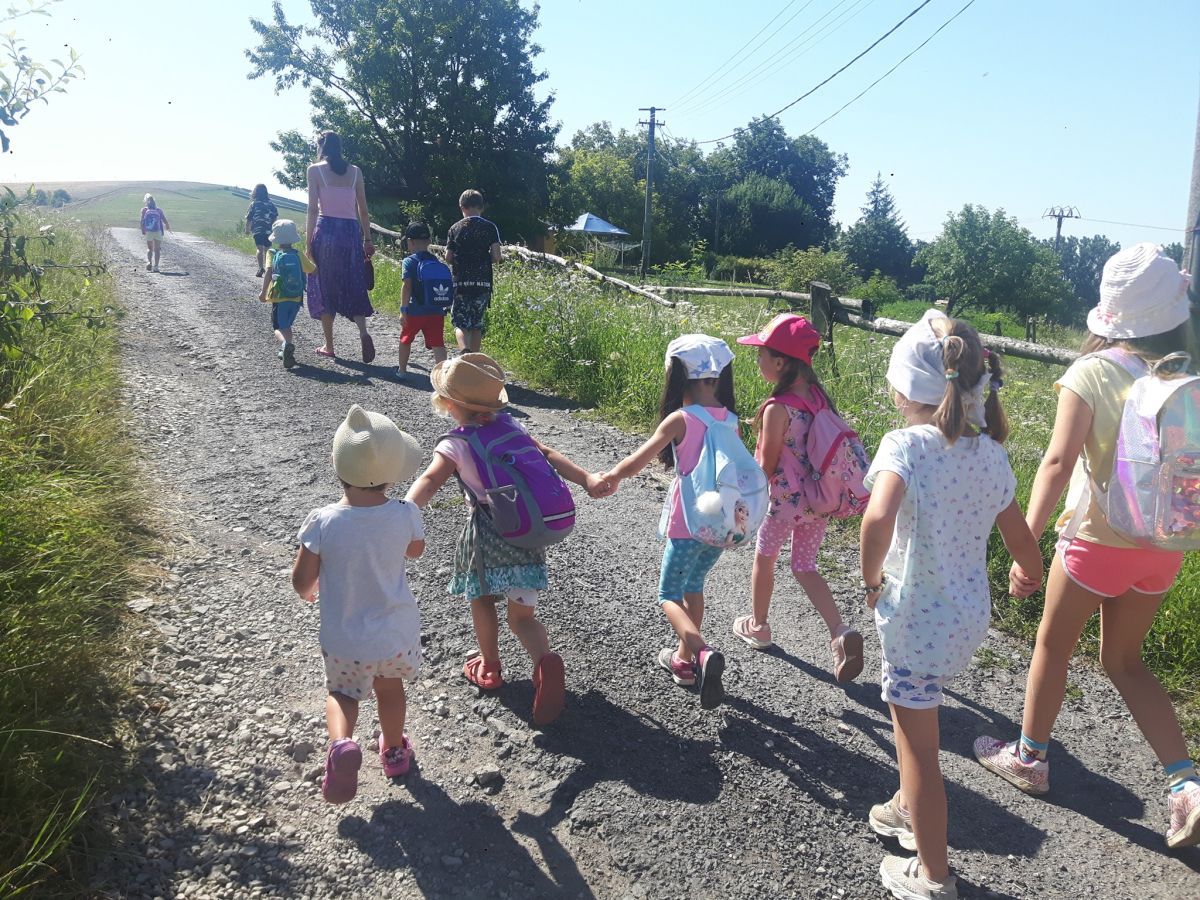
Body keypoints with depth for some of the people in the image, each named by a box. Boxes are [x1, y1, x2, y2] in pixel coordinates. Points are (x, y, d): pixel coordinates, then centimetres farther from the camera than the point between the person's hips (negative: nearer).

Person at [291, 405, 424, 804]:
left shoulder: (322, 522, -22)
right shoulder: (405, 516, -19)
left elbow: (302, 582, -11)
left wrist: (310, 592, 12)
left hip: (344, 642, -1)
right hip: (397, 635, 1)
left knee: (342, 692, 24)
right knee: (390, 689, 28)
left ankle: (341, 743, -3)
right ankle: (394, 751, 48)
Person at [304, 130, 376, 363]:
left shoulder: (315, 170, -1)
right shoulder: (355, 171, 8)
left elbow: (312, 208, -6)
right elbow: (363, 210, 8)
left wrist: (309, 242, -4)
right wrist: (367, 240, 14)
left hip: (326, 230, -2)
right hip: (351, 231, 2)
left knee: (324, 288, 8)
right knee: (354, 287, 9)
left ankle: (329, 346, 12)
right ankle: (363, 331, -16)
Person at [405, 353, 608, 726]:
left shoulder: (454, 445, -7)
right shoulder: (509, 427, 7)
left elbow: (430, 480, -22)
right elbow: (547, 454, 2)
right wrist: (586, 479, -1)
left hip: (486, 531, -4)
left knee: (482, 600, 22)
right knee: (522, 613, 10)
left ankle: (488, 667, 37)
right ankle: (545, 661, -17)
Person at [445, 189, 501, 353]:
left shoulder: (455, 228, 2)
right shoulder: (490, 227, -1)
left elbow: (448, 258, 1)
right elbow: (496, 257, -6)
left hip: (460, 282, -1)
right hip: (483, 282, 1)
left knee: (460, 323, 1)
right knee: (477, 323, 13)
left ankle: (464, 350, -26)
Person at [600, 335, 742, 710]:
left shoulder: (680, 419, -14)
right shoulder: (730, 420, 2)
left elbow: (635, 462, -11)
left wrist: (609, 477, 8)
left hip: (689, 523, -6)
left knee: (669, 595, 6)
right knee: (693, 587, 24)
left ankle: (704, 653, -18)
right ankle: (685, 659, 35)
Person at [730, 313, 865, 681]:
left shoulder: (777, 409, -24)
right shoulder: (818, 394, -4)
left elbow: (767, 466, -16)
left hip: (785, 501, -6)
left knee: (764, 558, 20)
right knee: (805, 567, 19)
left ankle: (757, 626, 38)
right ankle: (840, 633, 1)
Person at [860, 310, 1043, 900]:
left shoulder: (906, 444, -20)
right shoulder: (990, 452, 0)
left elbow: (878, 520, -38)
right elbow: (1022, 543, 9)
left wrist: (873, 582, -20)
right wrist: (1031, 574, 31)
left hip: (917, 618, -7)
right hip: (970, 614, 7)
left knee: (917, 742, 10)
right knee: (913, 722, 30)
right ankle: (910, 807, 52)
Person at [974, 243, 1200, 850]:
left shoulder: (1090, 374, -17)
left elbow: (1058, 462, -24)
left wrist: (1026, 542, -23)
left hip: (1097, 540, -4)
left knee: (1053, 645, 18)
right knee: (1124, 661, 22)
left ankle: (1029, 757, 34)